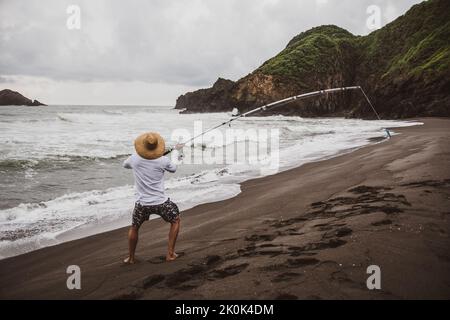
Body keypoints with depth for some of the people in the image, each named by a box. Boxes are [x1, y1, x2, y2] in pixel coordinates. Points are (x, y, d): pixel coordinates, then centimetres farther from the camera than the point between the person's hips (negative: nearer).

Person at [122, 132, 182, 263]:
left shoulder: (134, 159, -6)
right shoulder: (163, 160, -11)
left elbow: (125, 164, 18)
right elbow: (173, 169, 11)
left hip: (142, 204, 2)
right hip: (161, 203, -1)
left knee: (134, 227, 25)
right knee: (175, 221, 23)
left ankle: (130, 257, 33)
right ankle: (170, 254, 22)